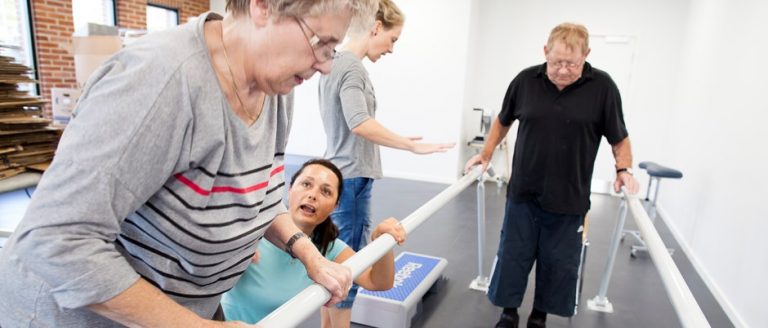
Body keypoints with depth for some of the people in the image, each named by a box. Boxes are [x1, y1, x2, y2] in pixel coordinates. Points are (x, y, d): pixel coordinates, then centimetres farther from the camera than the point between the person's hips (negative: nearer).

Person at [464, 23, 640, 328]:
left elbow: (619, 138, 3)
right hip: (522, 194, 1)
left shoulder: (602, 87, -8)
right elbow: (503, 121, 13)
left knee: (558, 265, 11)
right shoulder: (526, 80, -3)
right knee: (512, 258, 11)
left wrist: (623, 170, -11)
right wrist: (486, 154, 8)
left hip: (568, 201, -1)